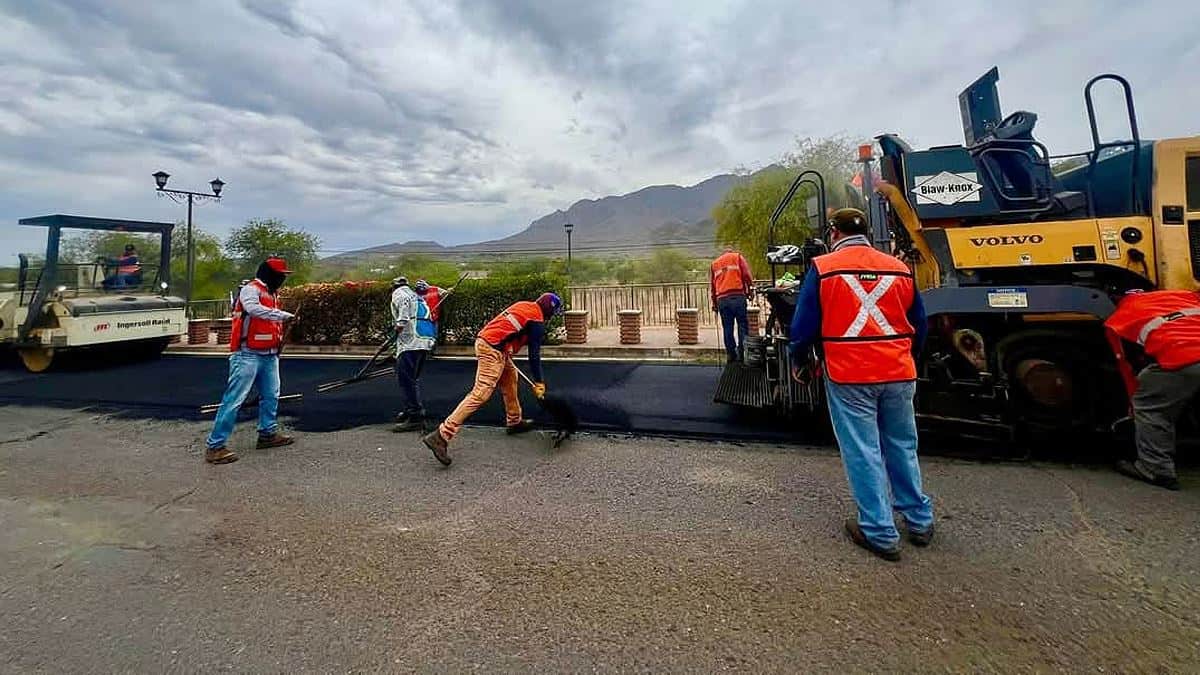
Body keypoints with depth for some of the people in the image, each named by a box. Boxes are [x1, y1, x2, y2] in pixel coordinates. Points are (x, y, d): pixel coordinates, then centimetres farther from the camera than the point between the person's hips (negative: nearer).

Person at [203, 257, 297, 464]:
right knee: (234, 399, -7)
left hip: (269, 355, 9)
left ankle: (268, 434, 31)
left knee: (271, 395, 16)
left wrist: (279, 342, 5)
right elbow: (254, 309, -31)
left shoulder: (270, 293, 16)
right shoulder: (251, 289, -10)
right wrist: (285, 315, -32)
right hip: (249, 355, -9)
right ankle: (215, 446, 0)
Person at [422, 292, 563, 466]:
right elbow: (534, 355, -4)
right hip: (492, 349, -10)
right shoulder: (537, 321, -5)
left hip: (484, 339, 10)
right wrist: (539, 383, 4)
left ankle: (514, 421, 36)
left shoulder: (523, 305, 19)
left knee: (511, 376, 24)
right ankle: (442, 435, -19)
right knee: (481, 394, -14)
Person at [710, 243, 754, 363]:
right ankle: (742, 352, -5)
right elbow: (747, 275, 0)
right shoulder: (738, 257, 13)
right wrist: (749, 290, 11)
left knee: (727, 328, 6)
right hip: (738, 296, -3)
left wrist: (714, 303, 22)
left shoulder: (714, 264, 22)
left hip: (722, 299, 3)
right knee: (743, 324, 1)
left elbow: (711, 285, 20)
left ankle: (731, 354, 7)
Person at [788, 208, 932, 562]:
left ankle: (881, 533, 13)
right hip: (899, 375, 5)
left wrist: (797, 361, 11)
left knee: (862, 453, 5)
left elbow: (804, 325, -6)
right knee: (902, 447, 19)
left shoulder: (822, 268, -6)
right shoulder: (899, 269, 7)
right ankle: (920, 521, 32)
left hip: (848, 377, -4)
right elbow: (919, 326, 14)